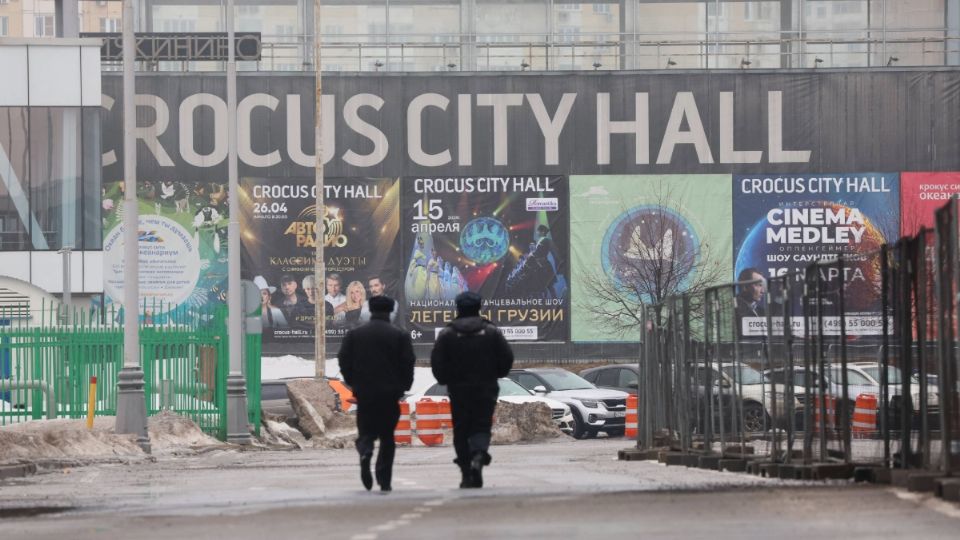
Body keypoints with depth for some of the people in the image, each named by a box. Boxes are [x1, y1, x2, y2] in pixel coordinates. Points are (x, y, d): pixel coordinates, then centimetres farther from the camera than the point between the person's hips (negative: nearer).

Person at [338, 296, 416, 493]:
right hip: (390, 395, -1)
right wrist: (403, 387, 8)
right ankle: (384, 481, 2)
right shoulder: (400, 336, -3)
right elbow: (408, 365, -5)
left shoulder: (354, 335, 2)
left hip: (364, 394, 1)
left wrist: (354, 384, 14)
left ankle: (365, 452, -24)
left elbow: (344, 362, 1)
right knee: (387, 436, 8)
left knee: (366, 432, 11)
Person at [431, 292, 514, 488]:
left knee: (461, 431, 7)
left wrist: (446, 380, 11)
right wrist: (494, 375, 17)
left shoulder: (447, 334, -3)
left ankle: (466, 476, 4)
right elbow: (507, 358, 1)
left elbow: (437, 362, -6)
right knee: (482, 427, 4)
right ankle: (478, 457, -26)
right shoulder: (491, 332, 0)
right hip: (486, 389, 0)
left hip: (458, 391, 0)